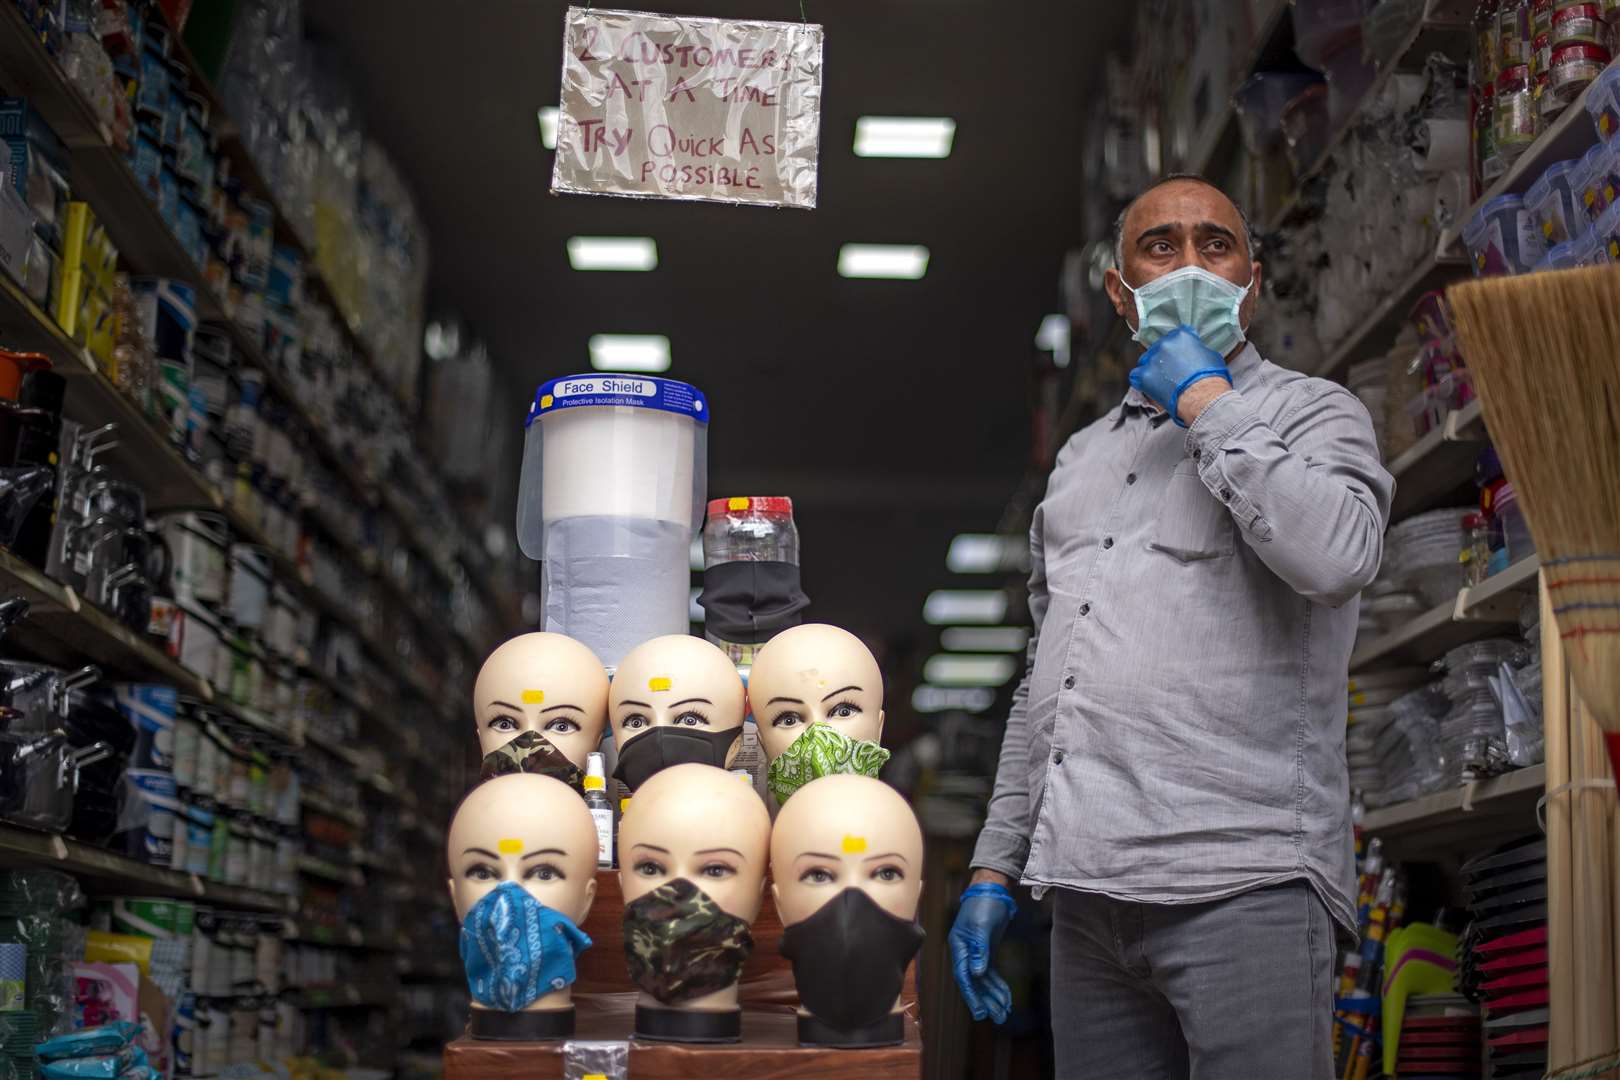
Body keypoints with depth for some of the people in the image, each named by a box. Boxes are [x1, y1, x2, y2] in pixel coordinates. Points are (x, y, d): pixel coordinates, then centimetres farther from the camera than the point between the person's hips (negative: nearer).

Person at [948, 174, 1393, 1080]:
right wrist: (996, 867, 18)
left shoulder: (1311, 411, 6)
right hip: (1090, 894, 6)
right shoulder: (1083, 459, 23)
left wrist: (1206, 404, -8)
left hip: (1244, 880, -5)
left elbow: (1337, 556, -19)